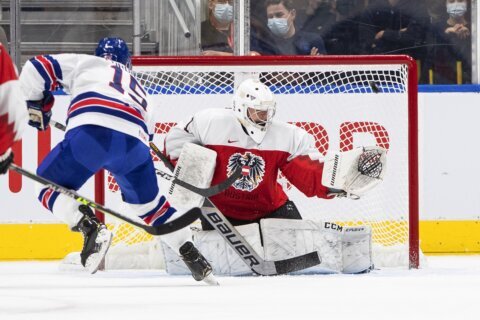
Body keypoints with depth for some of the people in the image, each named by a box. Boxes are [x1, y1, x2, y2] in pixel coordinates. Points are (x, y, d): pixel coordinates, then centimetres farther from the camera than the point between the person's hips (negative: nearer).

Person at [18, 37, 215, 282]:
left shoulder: (85, 63, 28)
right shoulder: (137, 89, 41)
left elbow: (36, 70, 20)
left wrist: (37, 106, 32)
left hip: (90, 132, -4)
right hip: (135, 141, 4)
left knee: (49, 186, 13)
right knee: (148, 202, 27)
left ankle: (90, 228, -11)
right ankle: (191, 255, 20)